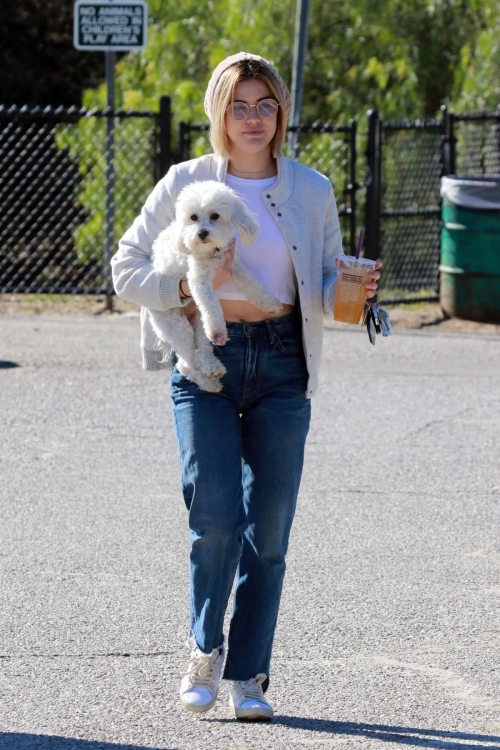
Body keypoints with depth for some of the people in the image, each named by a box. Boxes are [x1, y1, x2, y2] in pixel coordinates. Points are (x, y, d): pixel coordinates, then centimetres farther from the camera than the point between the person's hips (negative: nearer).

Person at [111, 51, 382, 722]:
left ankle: (248, 674, 12)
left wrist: (355, 288, -10)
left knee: (269, 528, 2)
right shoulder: (187, 183, 2)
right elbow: (127, 268, 5)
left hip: (282, 367, 2)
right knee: (217, 516, -14)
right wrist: (188, 288, -12)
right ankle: (204, 648, 10)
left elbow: (327, 286, 13)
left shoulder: (311, 190, 7)